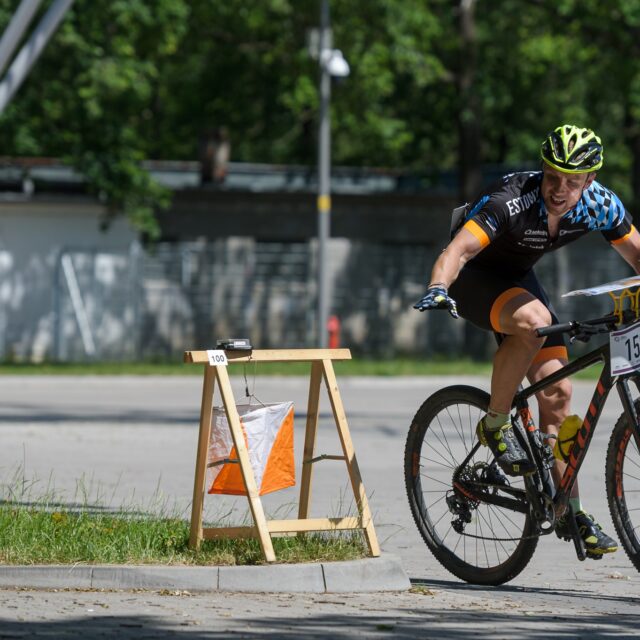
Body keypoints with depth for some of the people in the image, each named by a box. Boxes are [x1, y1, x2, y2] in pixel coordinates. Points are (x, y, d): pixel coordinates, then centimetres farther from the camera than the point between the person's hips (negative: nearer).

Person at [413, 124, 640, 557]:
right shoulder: (512, 201, -34)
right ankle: (495, 424, -18)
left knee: (557, 394, -3)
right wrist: (438, 289, -62)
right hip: (474, 277, -6)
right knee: (533, 320, -36)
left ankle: (570, 511, 5)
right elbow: (459, 249, -44)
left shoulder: (600, 205, -18)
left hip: (518, 277, 6)